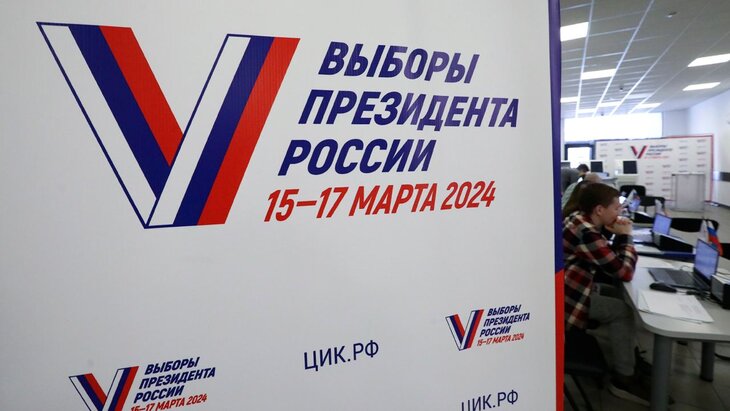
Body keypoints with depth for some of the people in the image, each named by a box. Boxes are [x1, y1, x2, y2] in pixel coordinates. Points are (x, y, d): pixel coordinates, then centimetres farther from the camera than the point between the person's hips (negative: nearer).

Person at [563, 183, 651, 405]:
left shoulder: (580, 220, 8)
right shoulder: (586, 233, -22)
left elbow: (610, 261, 18)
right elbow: (624, 272, -16)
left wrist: (619, 237, 3)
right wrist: (626, 236, -4)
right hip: (565, 298, -10)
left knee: (616, 295, 14)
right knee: (623, 310, -2)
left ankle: (628, 360, 25)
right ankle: (624, 379, 11)